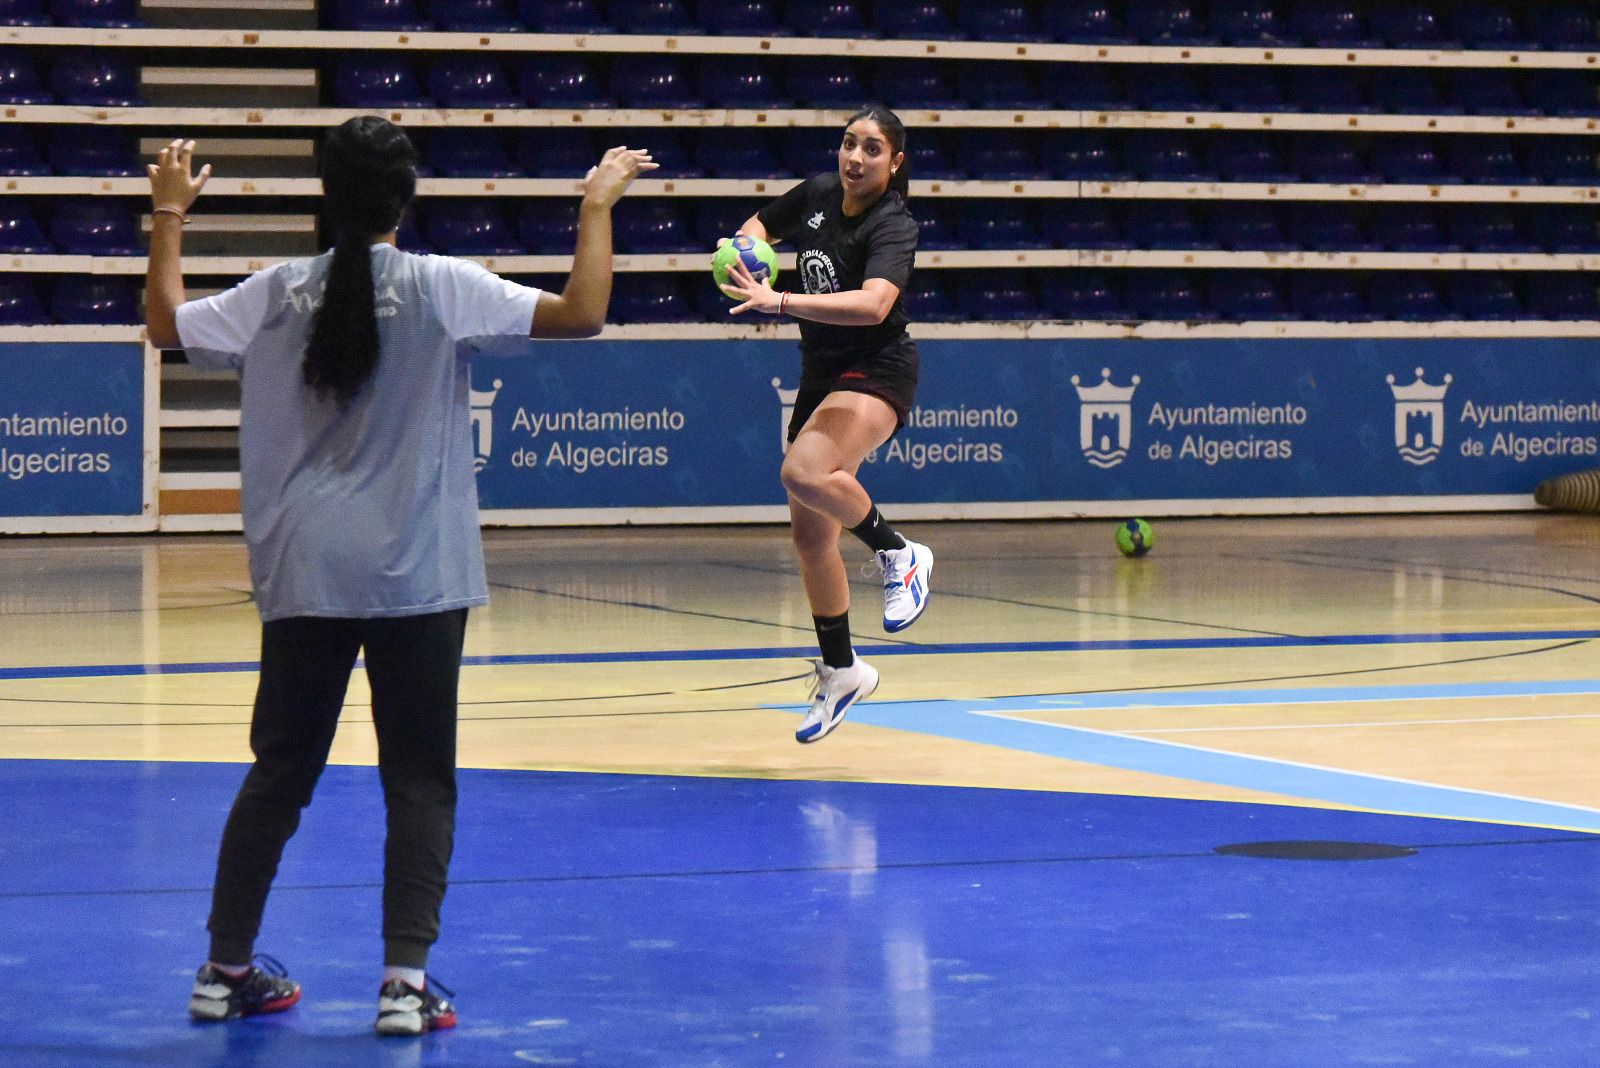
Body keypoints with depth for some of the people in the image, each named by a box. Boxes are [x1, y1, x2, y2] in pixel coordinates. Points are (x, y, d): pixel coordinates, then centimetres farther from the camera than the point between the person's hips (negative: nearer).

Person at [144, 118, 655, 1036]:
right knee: (420, 781, 3)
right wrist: (597, 206, -2)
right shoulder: (442, 286, -9)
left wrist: (170, 215, 25)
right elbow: (584, 313, -13)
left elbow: (167, 324, 15)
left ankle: (228, 968, 19)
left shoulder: (278, 293, 1)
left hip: (304, 576, 3)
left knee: (280, 772, 14)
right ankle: (406, 979, -5)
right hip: (416, 578, -3)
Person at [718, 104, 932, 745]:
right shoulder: (817, 194, 2)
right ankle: (839, 672, 25)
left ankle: (899, 553, -12)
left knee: (805, 473, -35)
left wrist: (779, 302, -42)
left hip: (875, 374, -7)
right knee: (810, 534, 10)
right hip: (821, 375, 8)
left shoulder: (893, 227, -18)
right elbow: (761, 223, 23)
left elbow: (874, 304, -36)